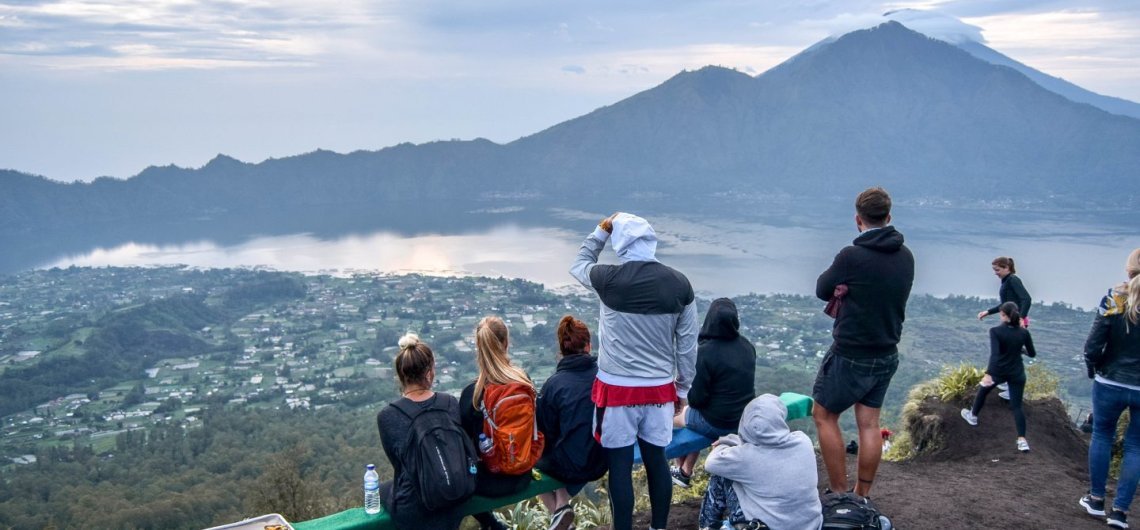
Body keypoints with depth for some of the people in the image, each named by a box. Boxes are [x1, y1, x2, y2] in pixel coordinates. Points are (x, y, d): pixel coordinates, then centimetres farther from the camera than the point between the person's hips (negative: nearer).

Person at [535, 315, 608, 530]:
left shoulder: (554, 383, -14)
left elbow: (546, 433, -4)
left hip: (572, 465, -4)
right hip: (603, 460, 4)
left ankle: (557, 510, 5)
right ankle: (562, 502, 11)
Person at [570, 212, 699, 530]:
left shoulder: (609, 279, -12)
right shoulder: (680, 284, -4)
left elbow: (579, 265, 12)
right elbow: (687, 344, 3)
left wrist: (601, 231, 15)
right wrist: (683, 388, 14)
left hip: (617, 388, -3)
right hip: (660, 388, 4)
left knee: (620, 465, 5)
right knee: (657, 460, 15)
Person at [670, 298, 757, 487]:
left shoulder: (706, 351, -23)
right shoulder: (747, 346, -4)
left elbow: (697, 398, -19)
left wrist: (688, 397, 5)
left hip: (717, 424, -6)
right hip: (746, 420, 6)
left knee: (677, 416, 21)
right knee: (690, 411, 29)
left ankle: (681, 470, 38)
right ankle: (685, 471, 35)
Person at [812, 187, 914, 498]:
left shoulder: (851, 256, -21)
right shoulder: (906, 257, 0)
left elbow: (822, 291, -7)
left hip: (850, 355, -6)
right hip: (886, 354, 6)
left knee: (824, 416, 9)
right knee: (869, 424, 13)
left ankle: (839, 494, 10)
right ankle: (862, 496, 21)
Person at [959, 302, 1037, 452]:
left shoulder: (996, 331, -15)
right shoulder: (1024, 332, -5)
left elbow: (994, 353, -27)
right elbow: (1032, 354, 5)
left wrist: (988, 373, -33)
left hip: (998, 371, -2)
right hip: (1017, 373, 2)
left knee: (983, 390, 28)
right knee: (1016, 406, 4)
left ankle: (973, 416, 46)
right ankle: (1022, 440, -6)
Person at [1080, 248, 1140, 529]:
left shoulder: (1114, 300, -13)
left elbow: (1092, 347, -12)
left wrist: (1094, 369, 7)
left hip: (1110, 384, 0)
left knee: (1102, 436, 19)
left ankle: (1096, 499, 26)